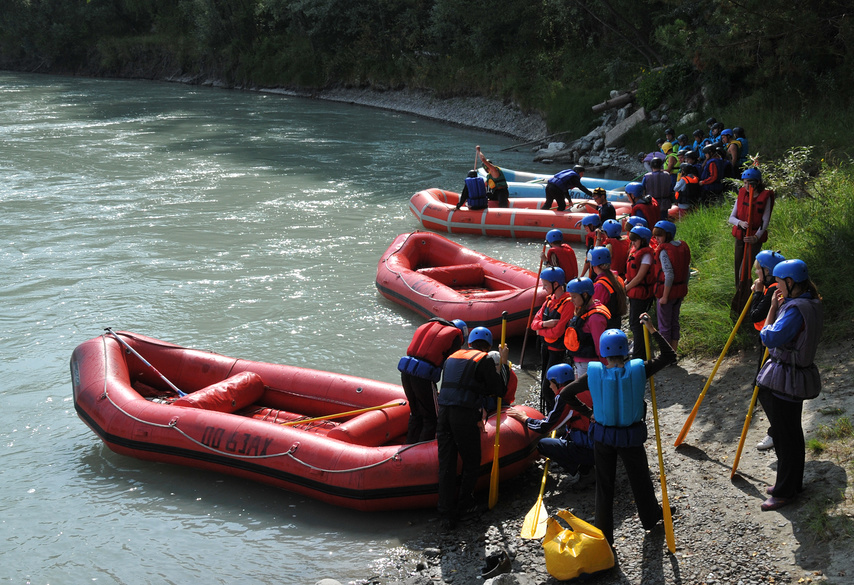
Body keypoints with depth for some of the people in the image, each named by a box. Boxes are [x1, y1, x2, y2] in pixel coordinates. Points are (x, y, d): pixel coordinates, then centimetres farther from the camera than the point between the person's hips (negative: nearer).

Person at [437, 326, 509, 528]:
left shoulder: (452, 357, 19)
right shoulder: (485, 360, 1)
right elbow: (500, 390, 0)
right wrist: (504, 362, 10)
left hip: (444, 413, 5)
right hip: (465, 416, -5)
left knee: (446, 464, 6)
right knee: (471, 462, 15)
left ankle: (447, 514, 6)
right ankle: (465, 505, 25)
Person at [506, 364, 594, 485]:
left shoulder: (565, 397, -12)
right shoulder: (584, 390, 11)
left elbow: (545, 428, -9)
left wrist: (524, 418, 5)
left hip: (586, 450, -8)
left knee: (541, 445, -2)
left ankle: (576, 470, -1)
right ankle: (586, 466, 13)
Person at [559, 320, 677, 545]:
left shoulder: (593, 374, -13)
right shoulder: (638, 370, -17)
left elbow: (565, 394, -3)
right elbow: (669, 356, -4)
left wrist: (587, 413, 4)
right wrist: (652, 330, -2)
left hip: (602, 436, 1)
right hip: (631, 436, 0)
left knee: (604, 485, 14)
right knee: (640, 480, 23)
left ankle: (603, 535, 22)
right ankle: (650, 517, 47)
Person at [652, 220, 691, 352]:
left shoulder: (664, 251, -20)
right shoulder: (683, 247, 4)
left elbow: (669, 275, -25)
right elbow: (687, 271, 9)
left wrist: (664, 296, -21)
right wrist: (684, 288, 18)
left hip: (667, 291, -8)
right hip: (680, 290, 8)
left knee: (664, 326, 4)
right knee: (675, 322, 19)